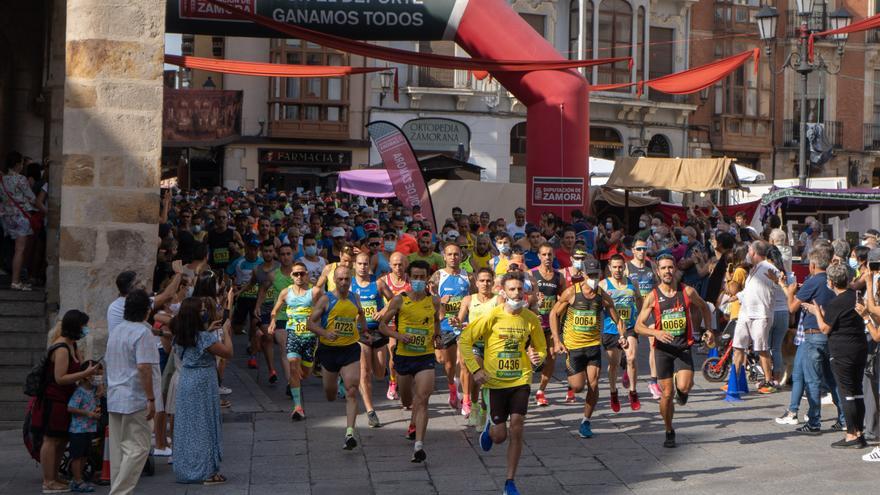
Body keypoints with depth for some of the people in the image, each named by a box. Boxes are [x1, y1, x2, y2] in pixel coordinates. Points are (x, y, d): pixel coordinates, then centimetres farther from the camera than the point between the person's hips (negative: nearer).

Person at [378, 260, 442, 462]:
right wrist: (398, 335, -16)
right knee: (407, 400, 18)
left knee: (422, 400, -16)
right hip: (403, 356, 1)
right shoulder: (399, 300, -5)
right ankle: (415, 421, 55)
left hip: (426, 357, -1)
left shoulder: (434, 301, 1)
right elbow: (382, 325, 1)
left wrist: (437, 335, 3)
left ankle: (419, 445, -20)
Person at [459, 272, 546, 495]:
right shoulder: (492, 317, -10)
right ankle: (489, 427, 41)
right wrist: (475, 369, -12)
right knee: (499, 436, 2)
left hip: (521, 380, 1)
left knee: (516, 430, -8)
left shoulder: (531, 319, -2)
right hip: (496, 381, -1)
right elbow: (465, 340, -5)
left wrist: (537, 358, -12)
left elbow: (541, 348, 12)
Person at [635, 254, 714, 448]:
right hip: (663, 349, 0)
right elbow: (638, 326, -3)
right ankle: (669, 432, 21)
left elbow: (704, 307, 20)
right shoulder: (652, 297, -3)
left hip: (684, 347, 0)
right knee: (667, 393, 1)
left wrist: (709, 330, 12)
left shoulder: (688, 292, -1)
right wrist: (656, 332, -21)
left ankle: (682, 391, 18)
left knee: (683, 387, -21)